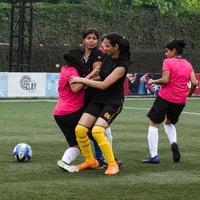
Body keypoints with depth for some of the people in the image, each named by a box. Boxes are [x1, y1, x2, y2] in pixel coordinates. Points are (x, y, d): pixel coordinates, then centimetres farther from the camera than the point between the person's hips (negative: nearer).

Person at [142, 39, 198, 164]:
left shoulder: (168, 62, -7)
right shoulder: (188, 64, 7)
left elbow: (165, 80, -17)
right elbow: (194, 83, 1)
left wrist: (153, 82, 0)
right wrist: (190, 92, 19)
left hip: (165, 97, -5)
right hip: (181, 100, 5)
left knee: (154, 124, 7)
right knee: (169, 122, 28)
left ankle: (154, 156, -1)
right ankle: (174, 143, -1)